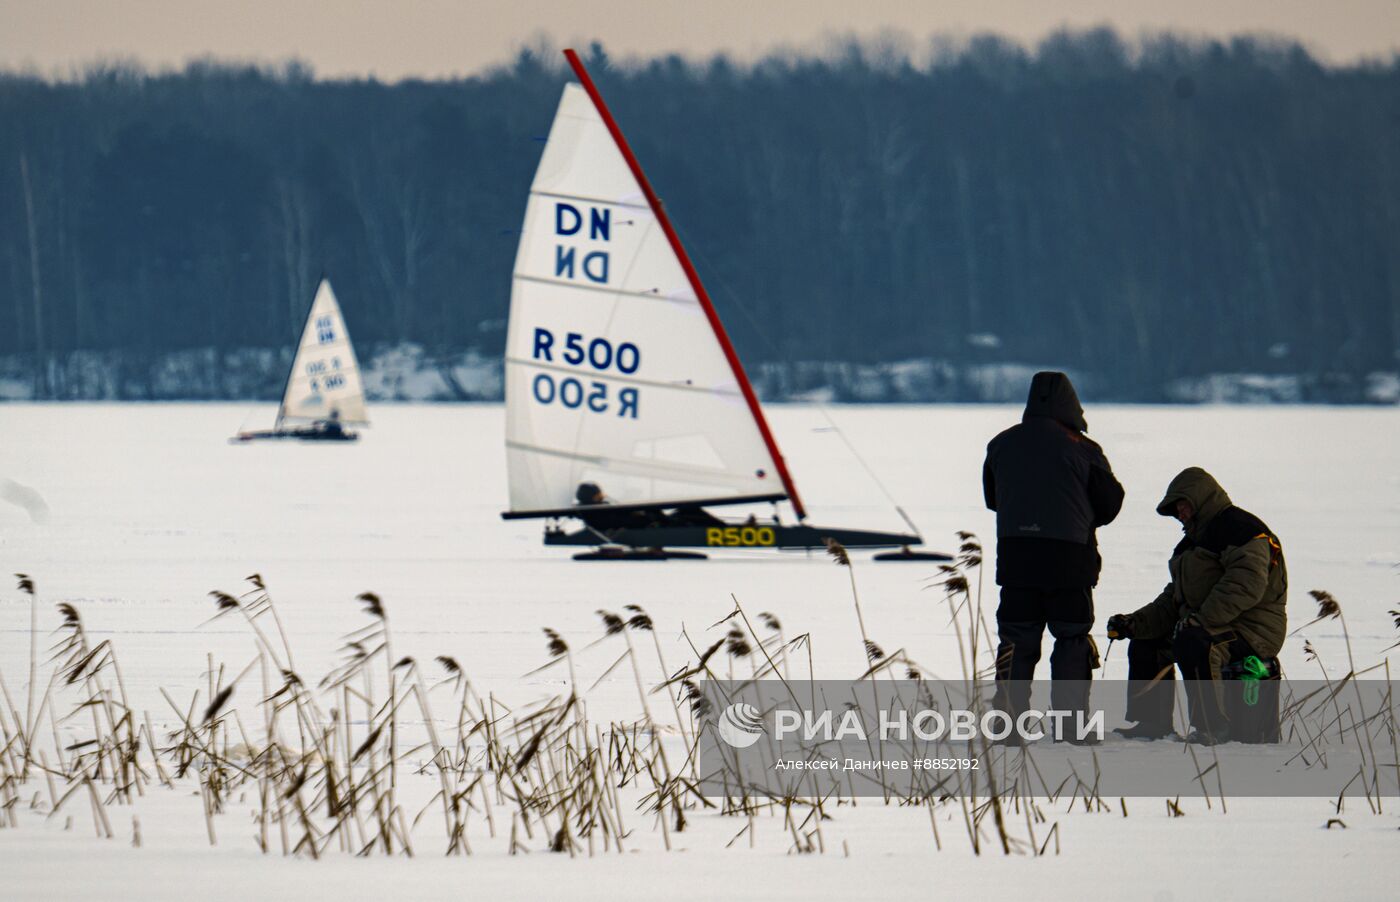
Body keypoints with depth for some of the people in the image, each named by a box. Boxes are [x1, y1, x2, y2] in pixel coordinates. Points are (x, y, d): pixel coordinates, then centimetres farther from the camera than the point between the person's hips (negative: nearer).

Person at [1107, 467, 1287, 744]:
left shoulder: (1237, 527, -12)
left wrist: (1201, 619, -32)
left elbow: (1246, 583, -26)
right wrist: (1134, 623, 6)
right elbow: (1173, 600, 20)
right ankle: (1152, 722, 13)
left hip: (1252, 627, -11)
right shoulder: (1194, 540, 22)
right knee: (1146, 642, 13)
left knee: (1193, 643, -36)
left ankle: (1212, 728, -31)